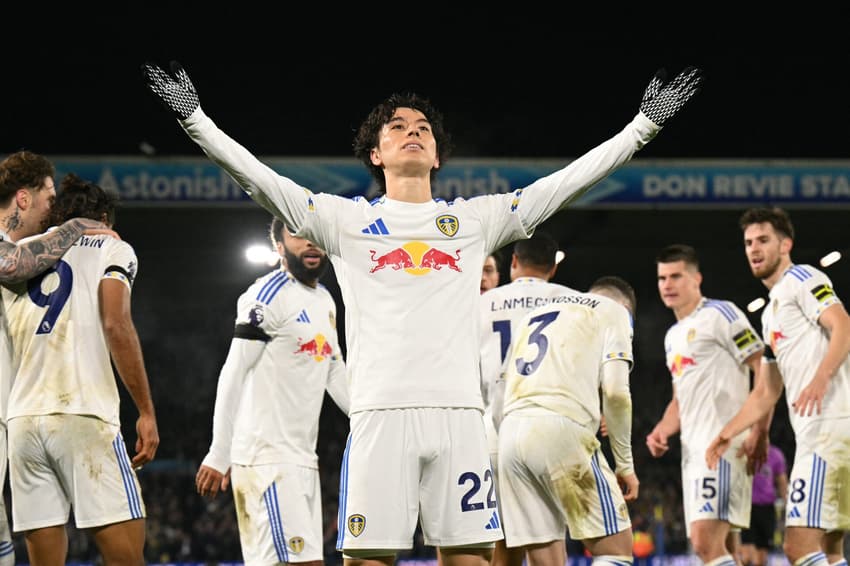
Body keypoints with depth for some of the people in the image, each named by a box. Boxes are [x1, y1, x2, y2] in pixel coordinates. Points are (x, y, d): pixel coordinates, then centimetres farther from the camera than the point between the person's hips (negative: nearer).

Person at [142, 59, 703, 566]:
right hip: (381, 415, -2)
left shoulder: (476, 220, 16)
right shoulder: (347, 220, 12)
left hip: (459, 415, 2)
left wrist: (645, 123, 12)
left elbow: (568, 182, 15)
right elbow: (260, 178, 6)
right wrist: (194, 118, -3)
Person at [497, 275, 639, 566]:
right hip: (562, 430, -6)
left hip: (510, 432, 6)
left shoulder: (535, 313, 32)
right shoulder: (615, 311, 14)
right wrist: (625, 463, 4)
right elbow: (615, 391, -1)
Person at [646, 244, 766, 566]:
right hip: (694, 452, 9)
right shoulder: (673, 336, 24)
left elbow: (764, 371, -10)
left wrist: (759, 433, -18)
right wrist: (662, 431, 11)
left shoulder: (720, 314, -4)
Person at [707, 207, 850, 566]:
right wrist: (728, 432, 26)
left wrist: (821, 378, -30)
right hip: (814, 430, 10)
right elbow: (767, 392, 32)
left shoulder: (801, 279, 0)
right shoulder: (771, 313, 28)